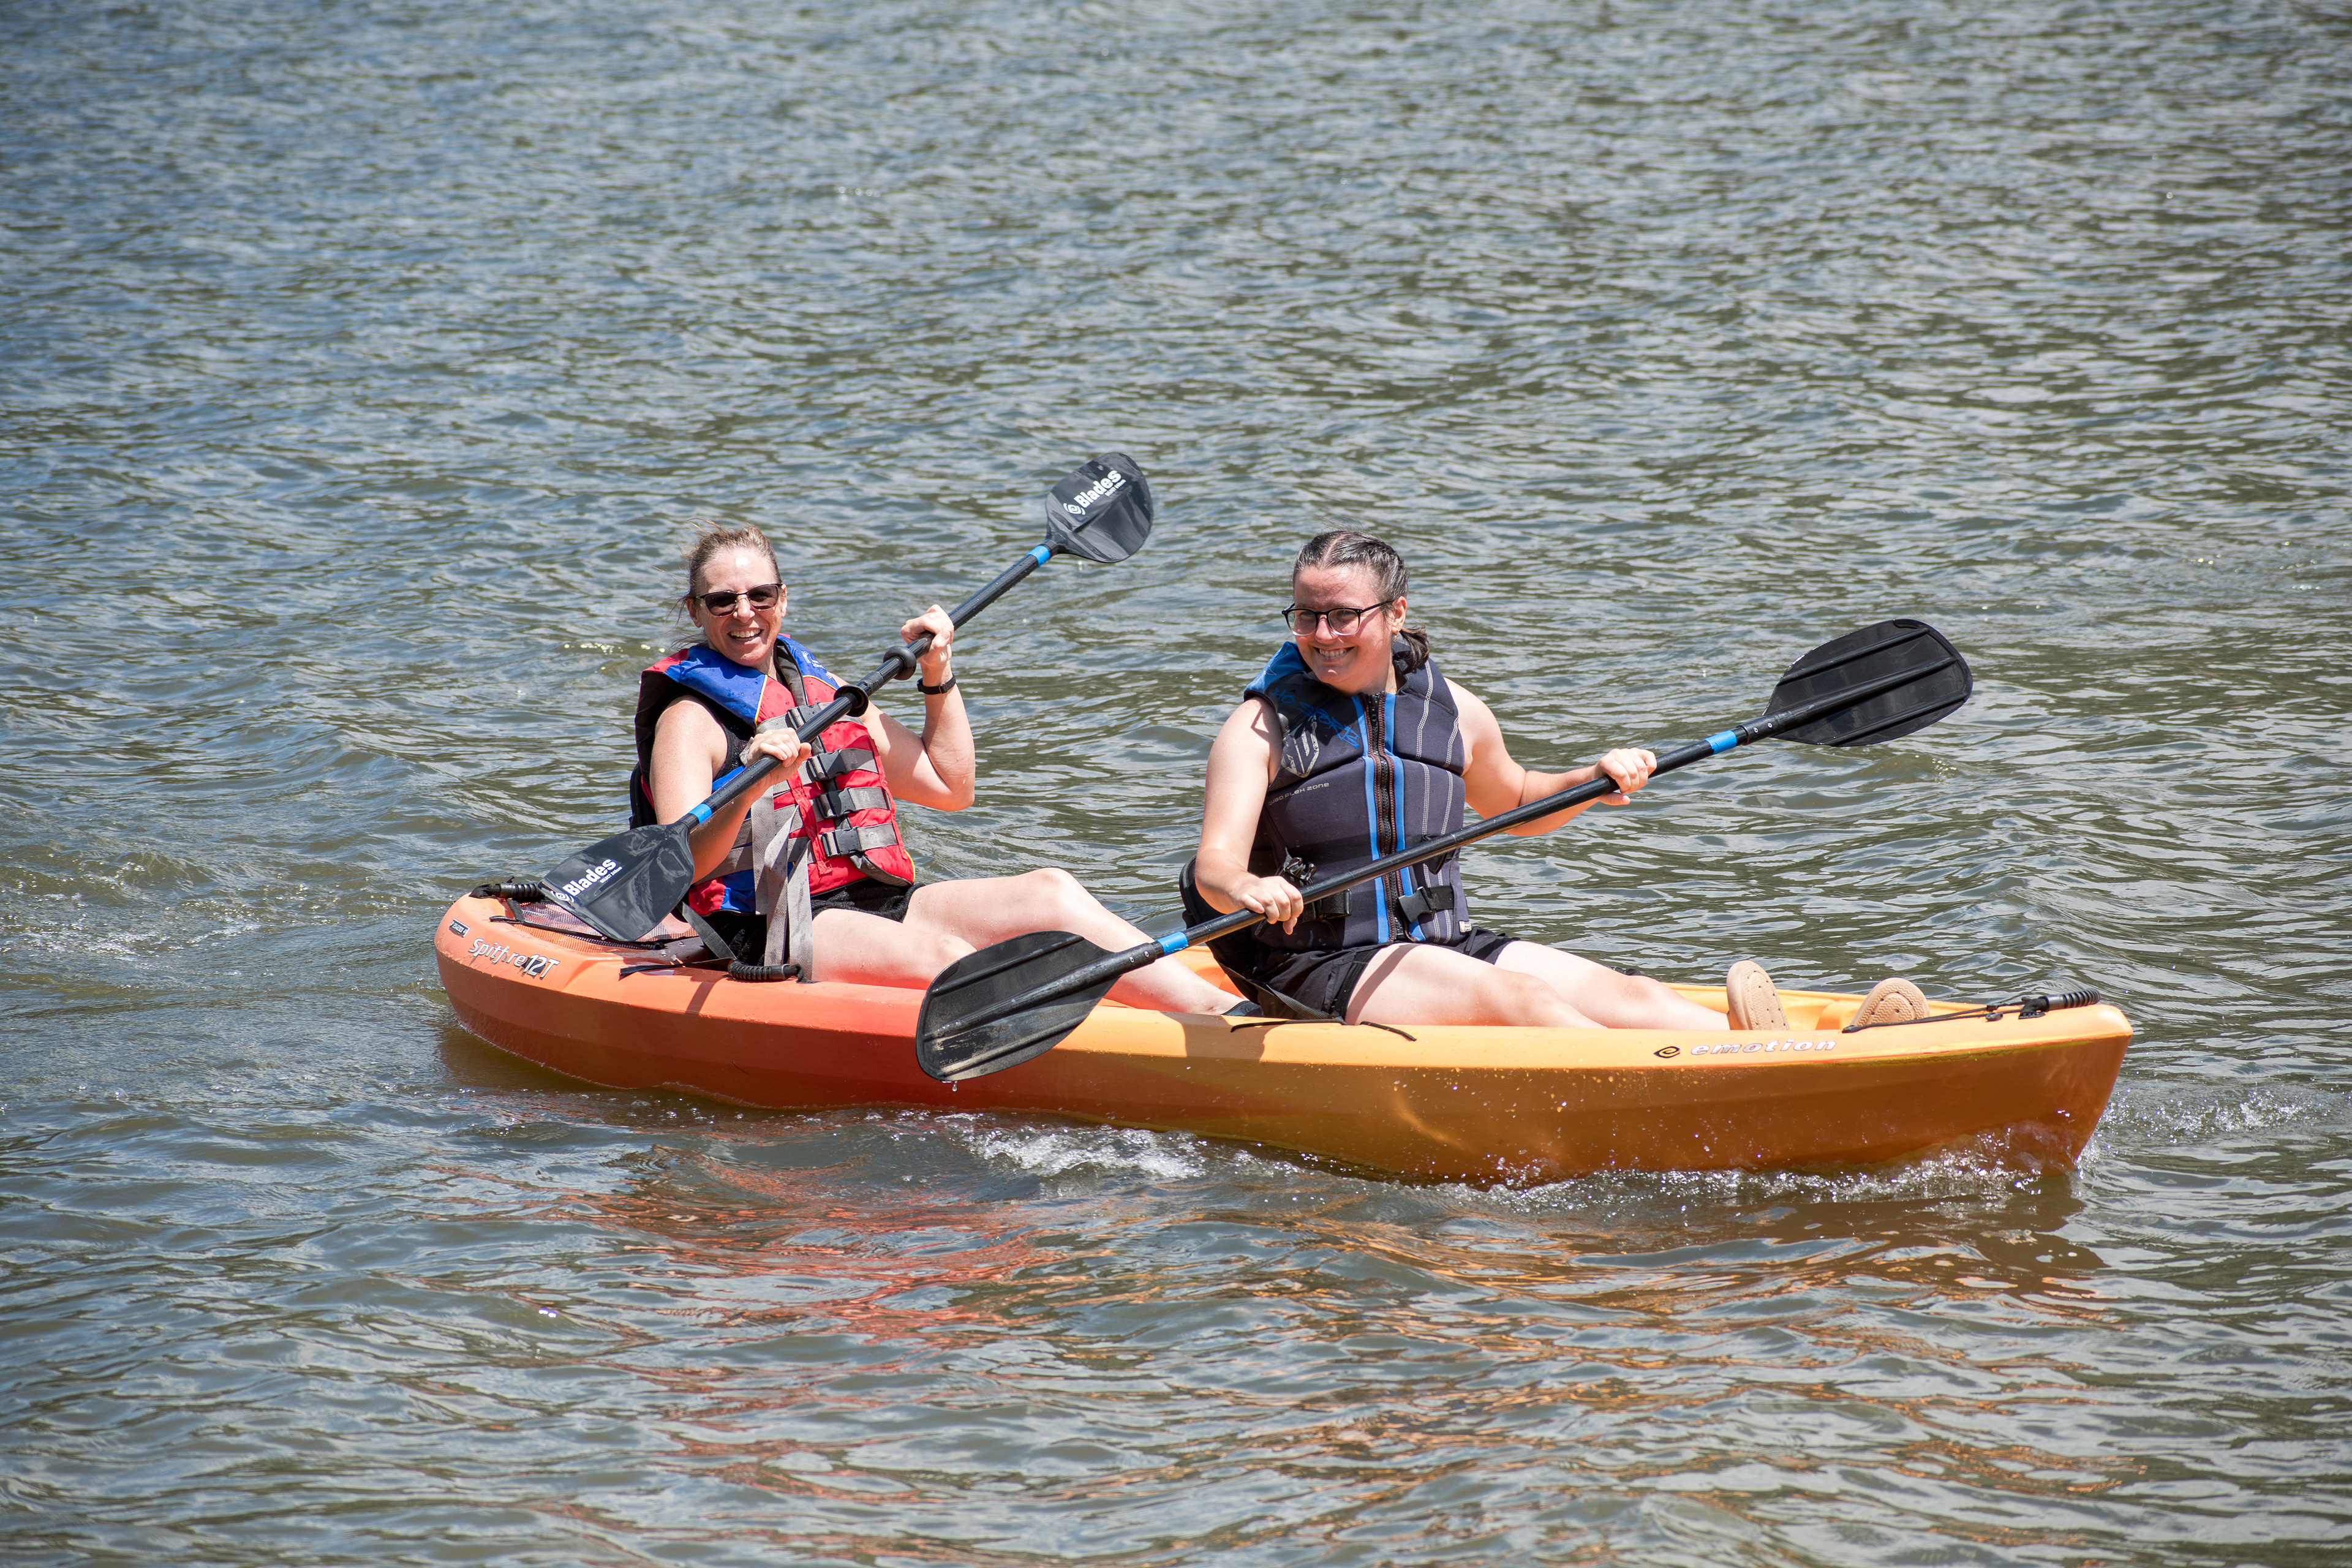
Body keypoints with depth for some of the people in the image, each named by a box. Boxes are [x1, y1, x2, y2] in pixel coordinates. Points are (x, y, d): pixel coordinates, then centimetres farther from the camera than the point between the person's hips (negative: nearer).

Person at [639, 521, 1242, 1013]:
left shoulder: (823, 691, 21)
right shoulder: (690, 718, 0)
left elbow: (950, 788, 24)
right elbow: (682, 865, -17)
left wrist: (938, 679, 15)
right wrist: (750, 791, -33)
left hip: (875, 902, 7)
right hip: (769, 931, -7)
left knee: (1051, 892, -14)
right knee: (938, 955, -33)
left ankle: (1214, 1008, -28)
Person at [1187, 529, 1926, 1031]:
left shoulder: (1452, 713, 11)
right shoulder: (1262, 728, -4)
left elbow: (1513, 803, 31)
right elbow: (1214, 866, -17)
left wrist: (1591, 780, 11)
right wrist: (1247, 889, -41)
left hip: (1442, 943, 5)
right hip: (1317, 969, -5)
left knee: (1620, 994, -16)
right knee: (1512, 997, -30)